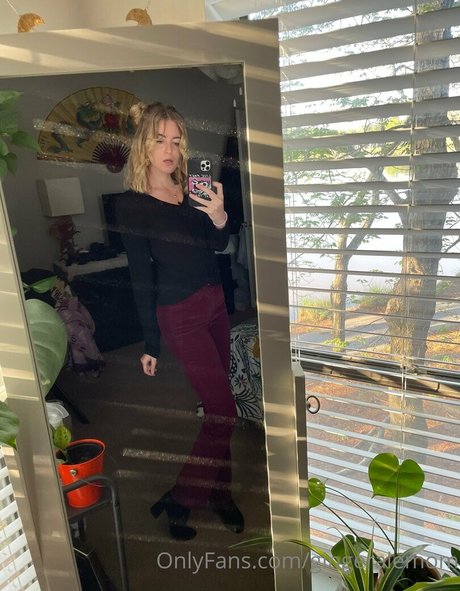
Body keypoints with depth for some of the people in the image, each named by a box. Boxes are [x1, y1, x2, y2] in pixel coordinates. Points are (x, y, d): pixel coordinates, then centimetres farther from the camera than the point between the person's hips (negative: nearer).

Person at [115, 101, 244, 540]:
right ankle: (177, 502, 15)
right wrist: (150, 344, -5)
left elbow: (218, 245, 2)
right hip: (180, 315, -6)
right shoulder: (131, 204, -8)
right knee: (223, 411, -4)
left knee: (217, 405, 11)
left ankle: (218, 492, 30)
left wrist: (219, 217, -21)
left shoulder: (192, 188, 7)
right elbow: (141, 277, -8)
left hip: (214, 302, 6)